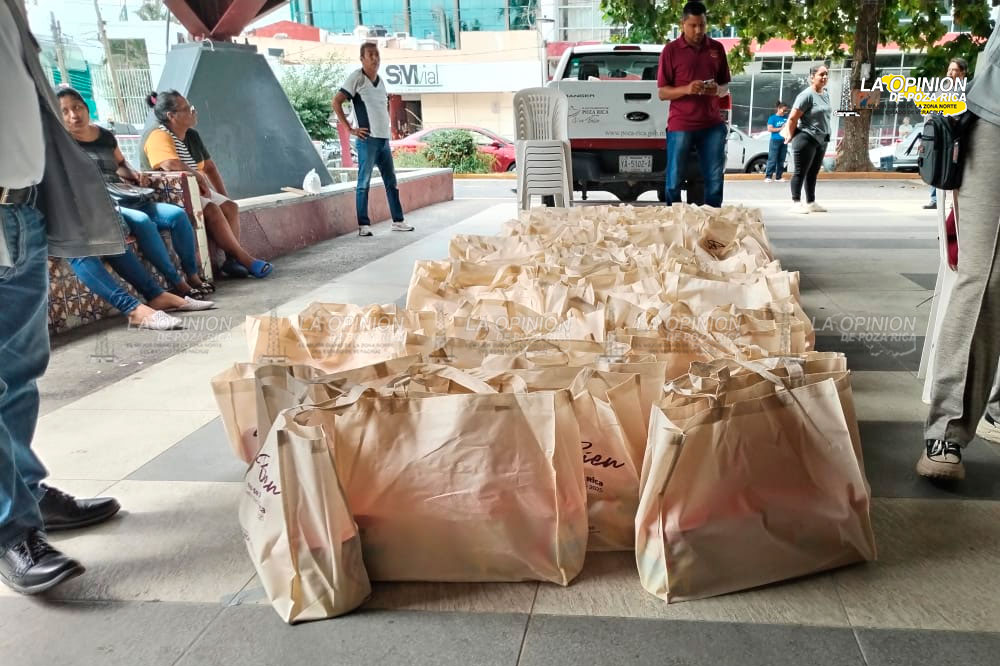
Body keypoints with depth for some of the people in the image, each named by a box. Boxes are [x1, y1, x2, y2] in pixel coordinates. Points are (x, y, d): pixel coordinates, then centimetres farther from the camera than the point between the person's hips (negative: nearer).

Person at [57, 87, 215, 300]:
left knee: (178, 214, -12)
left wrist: (133, 174, 12)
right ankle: (177, 283, -30)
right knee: (142, 220, -34)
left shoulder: (105, 136, 17)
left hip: (126, 200, 7)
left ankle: (192, 275, -9)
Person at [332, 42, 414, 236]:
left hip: (384, 139, 7)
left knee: (391, 181, 10)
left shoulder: (381, 80, 15)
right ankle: (363, 225, 1)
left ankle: (398, 221, 17)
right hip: (367, 139, -7)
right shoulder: (356, 78, -6)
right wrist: (350, 128, -13)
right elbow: (336, 102, -11)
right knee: (364, 182, -3)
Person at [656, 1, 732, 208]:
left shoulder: (717, 48, 9)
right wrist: (686, 89, -20)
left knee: (715, 180, 5)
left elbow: (726, 86, 15)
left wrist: (718, 90, -9)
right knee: (674, 181, 1)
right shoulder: (671, 50, -1)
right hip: (680, 125, -3)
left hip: (712, 125, 3)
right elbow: (662, 92, -3)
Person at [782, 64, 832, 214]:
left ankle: (811, 203, 18)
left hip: (821, 140, 8)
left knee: (813, 173, 12)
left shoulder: (826, 94, 11)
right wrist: (790, 136, -6)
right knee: (801, 172, -3)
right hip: (806, 139, -8)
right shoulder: (806, 95, -15)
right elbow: (793, 118, -15)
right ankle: (796, 203, 2)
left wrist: (825, 136, 21)